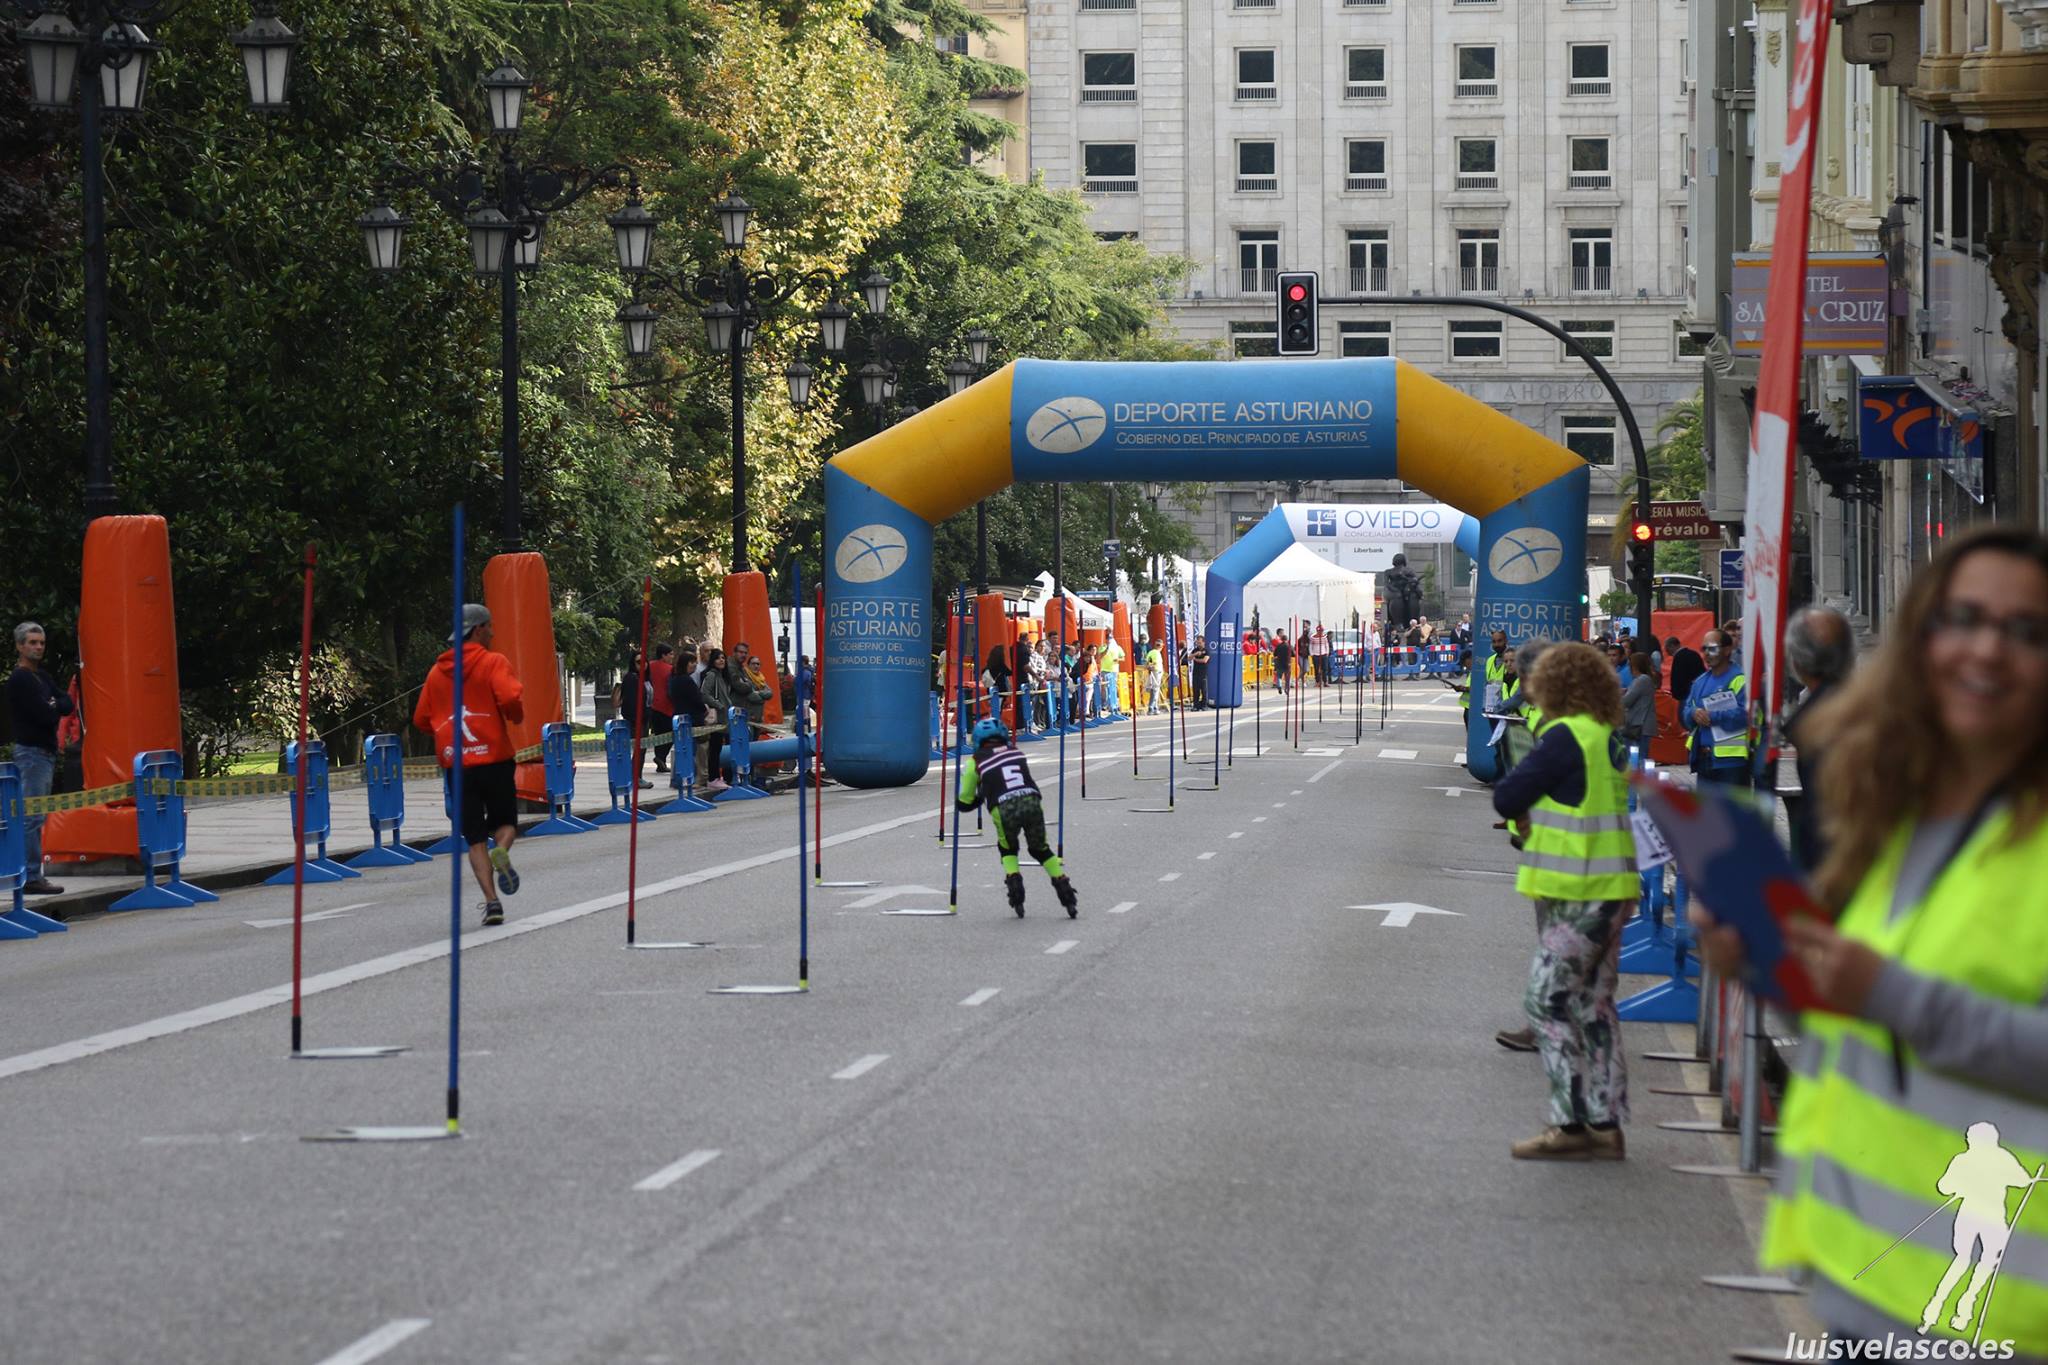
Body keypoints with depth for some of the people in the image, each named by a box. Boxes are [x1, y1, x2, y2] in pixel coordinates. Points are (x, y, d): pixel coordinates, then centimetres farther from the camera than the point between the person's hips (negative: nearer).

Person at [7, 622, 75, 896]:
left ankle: (31, 875, 14)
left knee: (33, 817, 11)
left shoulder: (40, 676, 16)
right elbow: (46, 716, -20)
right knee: (32, 817, -11)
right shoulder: (21, 679, -13)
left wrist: (54, 706, -11)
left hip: (44, 751, 10)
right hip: (32, 752, -10)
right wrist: (56, 707, 0)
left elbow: (68, 705, 8)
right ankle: (31, 878, -13)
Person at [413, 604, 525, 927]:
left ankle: (491, 901, -7)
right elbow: (510, 698, -19)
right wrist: (517, 716, 2)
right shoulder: (493, 663, -3)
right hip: (493, 758, -3)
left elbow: (420, 720, 11)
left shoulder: (437, 671, 10)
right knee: (505, 821, 15)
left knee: (475, 839, 5)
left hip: (455, 764, 3)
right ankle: (501, 851, -19)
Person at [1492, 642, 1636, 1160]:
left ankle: (1572, 1124, -7)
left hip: (1576, 897, -9)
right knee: (1593, 1005, 13)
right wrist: (1533, 816, 4)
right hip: (1609, 889, 9)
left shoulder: (1565, 737, -16)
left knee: (1547, 1001, -5)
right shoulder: (1609, 740, 12)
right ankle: (1605, 1123, 15)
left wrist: (1521, 813, 4)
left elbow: (1506, 797, -16)